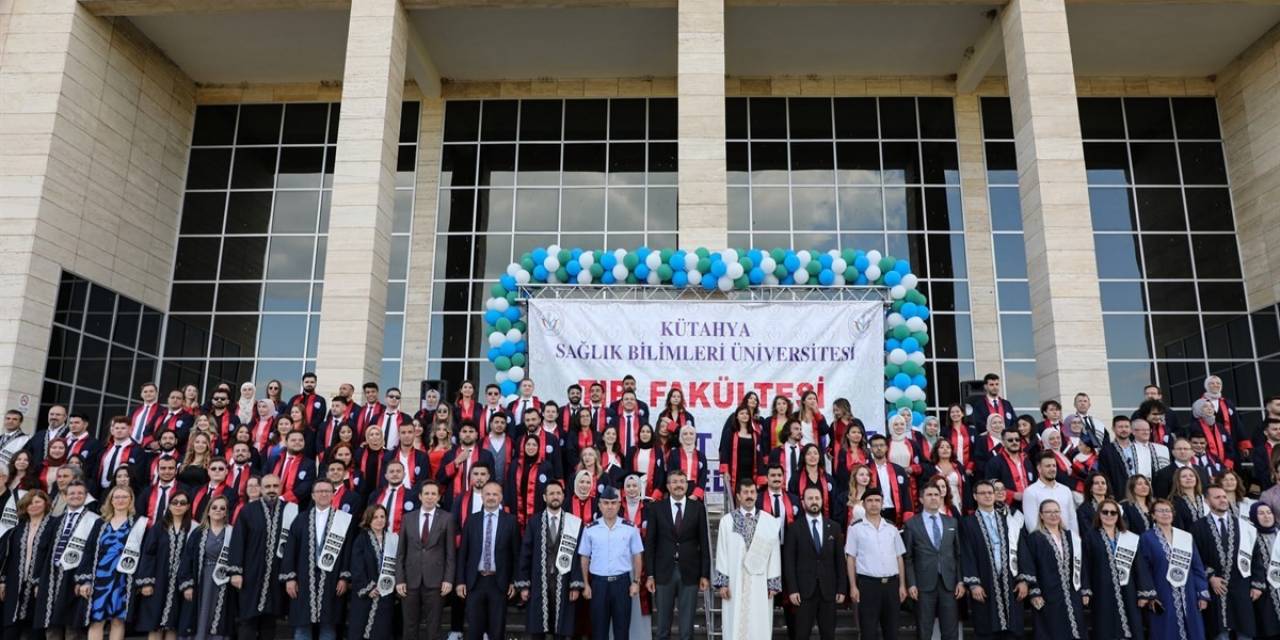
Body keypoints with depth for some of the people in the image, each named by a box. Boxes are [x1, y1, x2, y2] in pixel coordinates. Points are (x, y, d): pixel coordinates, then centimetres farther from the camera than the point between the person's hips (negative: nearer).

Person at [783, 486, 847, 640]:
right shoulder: (794, 528, 0)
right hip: (804, 590, -2)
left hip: (828, 590, 3)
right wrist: (792, 589, -10)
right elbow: (789, 561, -3)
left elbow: (840, 560, 8)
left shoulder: (834, 527, 8)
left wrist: (842, 589, 2)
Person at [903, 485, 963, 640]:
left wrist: (960, 581, 3)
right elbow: (907, 557, 0)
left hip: (949, 583, 3)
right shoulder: (911, 524, 1)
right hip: (924, 584, -2)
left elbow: (958, 554, 10)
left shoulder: (952, 522, 10)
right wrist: (911, 584, -7)